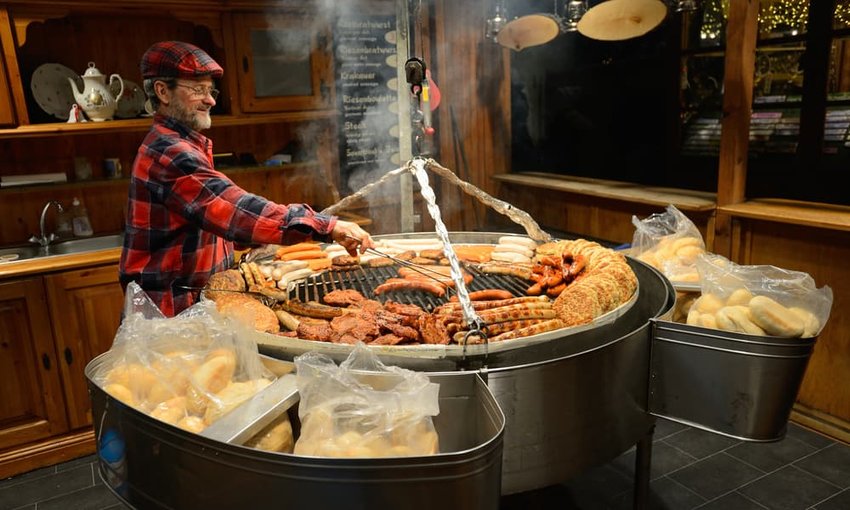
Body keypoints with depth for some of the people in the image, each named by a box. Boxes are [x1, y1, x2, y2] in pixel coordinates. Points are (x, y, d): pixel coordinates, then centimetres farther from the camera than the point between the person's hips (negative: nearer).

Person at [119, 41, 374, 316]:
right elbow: (235, 209, -33)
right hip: (170, 309, -10)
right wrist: (328, 227, -37)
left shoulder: (180, 145, 15)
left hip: (195, 299, 10)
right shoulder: (168, 152, -20)